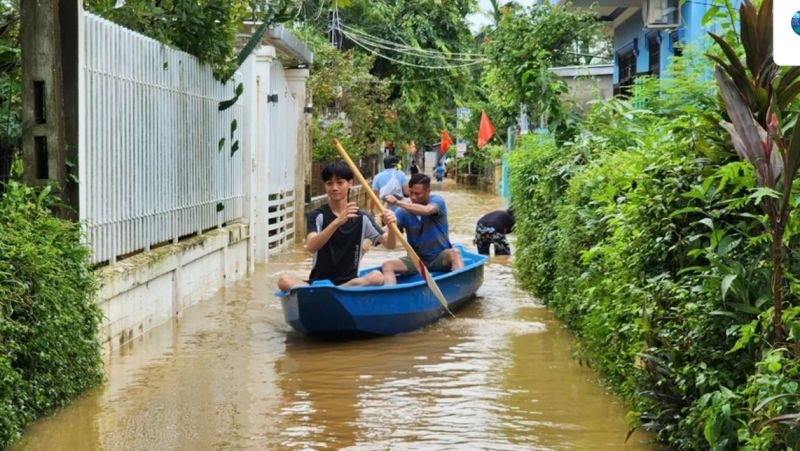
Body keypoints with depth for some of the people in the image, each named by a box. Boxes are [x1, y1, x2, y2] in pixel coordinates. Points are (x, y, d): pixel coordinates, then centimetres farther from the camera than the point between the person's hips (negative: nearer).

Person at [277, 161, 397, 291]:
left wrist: (391, 226, -24)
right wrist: (337, 222, -34)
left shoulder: (361, 218, 7)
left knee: (377, 276, -30)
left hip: (350, 281, 2)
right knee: (284, 280, -27)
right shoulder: (317, 216, 0)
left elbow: (390, 245, -1)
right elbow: (311, 247, -20)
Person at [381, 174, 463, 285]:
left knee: (454, 253, -34)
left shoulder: (437, 201, -9)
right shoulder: (404, 211, -4)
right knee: (387, 266, -19)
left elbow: (426, 210, -33)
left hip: (440, 256, -2)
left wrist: (398, 203, -40)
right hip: (416, 259, 3)